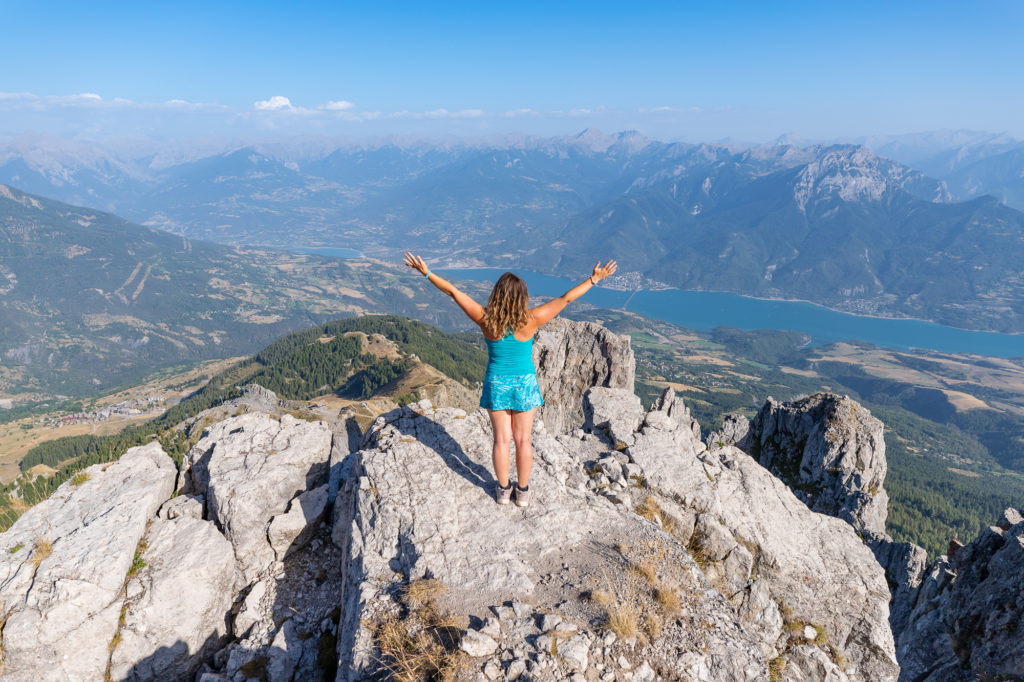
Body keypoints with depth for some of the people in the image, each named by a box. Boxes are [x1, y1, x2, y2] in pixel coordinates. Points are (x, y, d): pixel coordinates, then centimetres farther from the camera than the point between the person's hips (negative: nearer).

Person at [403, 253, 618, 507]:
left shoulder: (485, 319, -18)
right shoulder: (530, 320, -20)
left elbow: (453, 291, -12)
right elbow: (566, 298, -15)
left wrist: (426, 272, -5)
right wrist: (594, 278, -8)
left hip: (496, 384, 1)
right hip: (524, 383, -1)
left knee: (501, 439, 14)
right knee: (523, 439, 14)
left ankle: (503, 489, 29)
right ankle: (523, 491, 28)